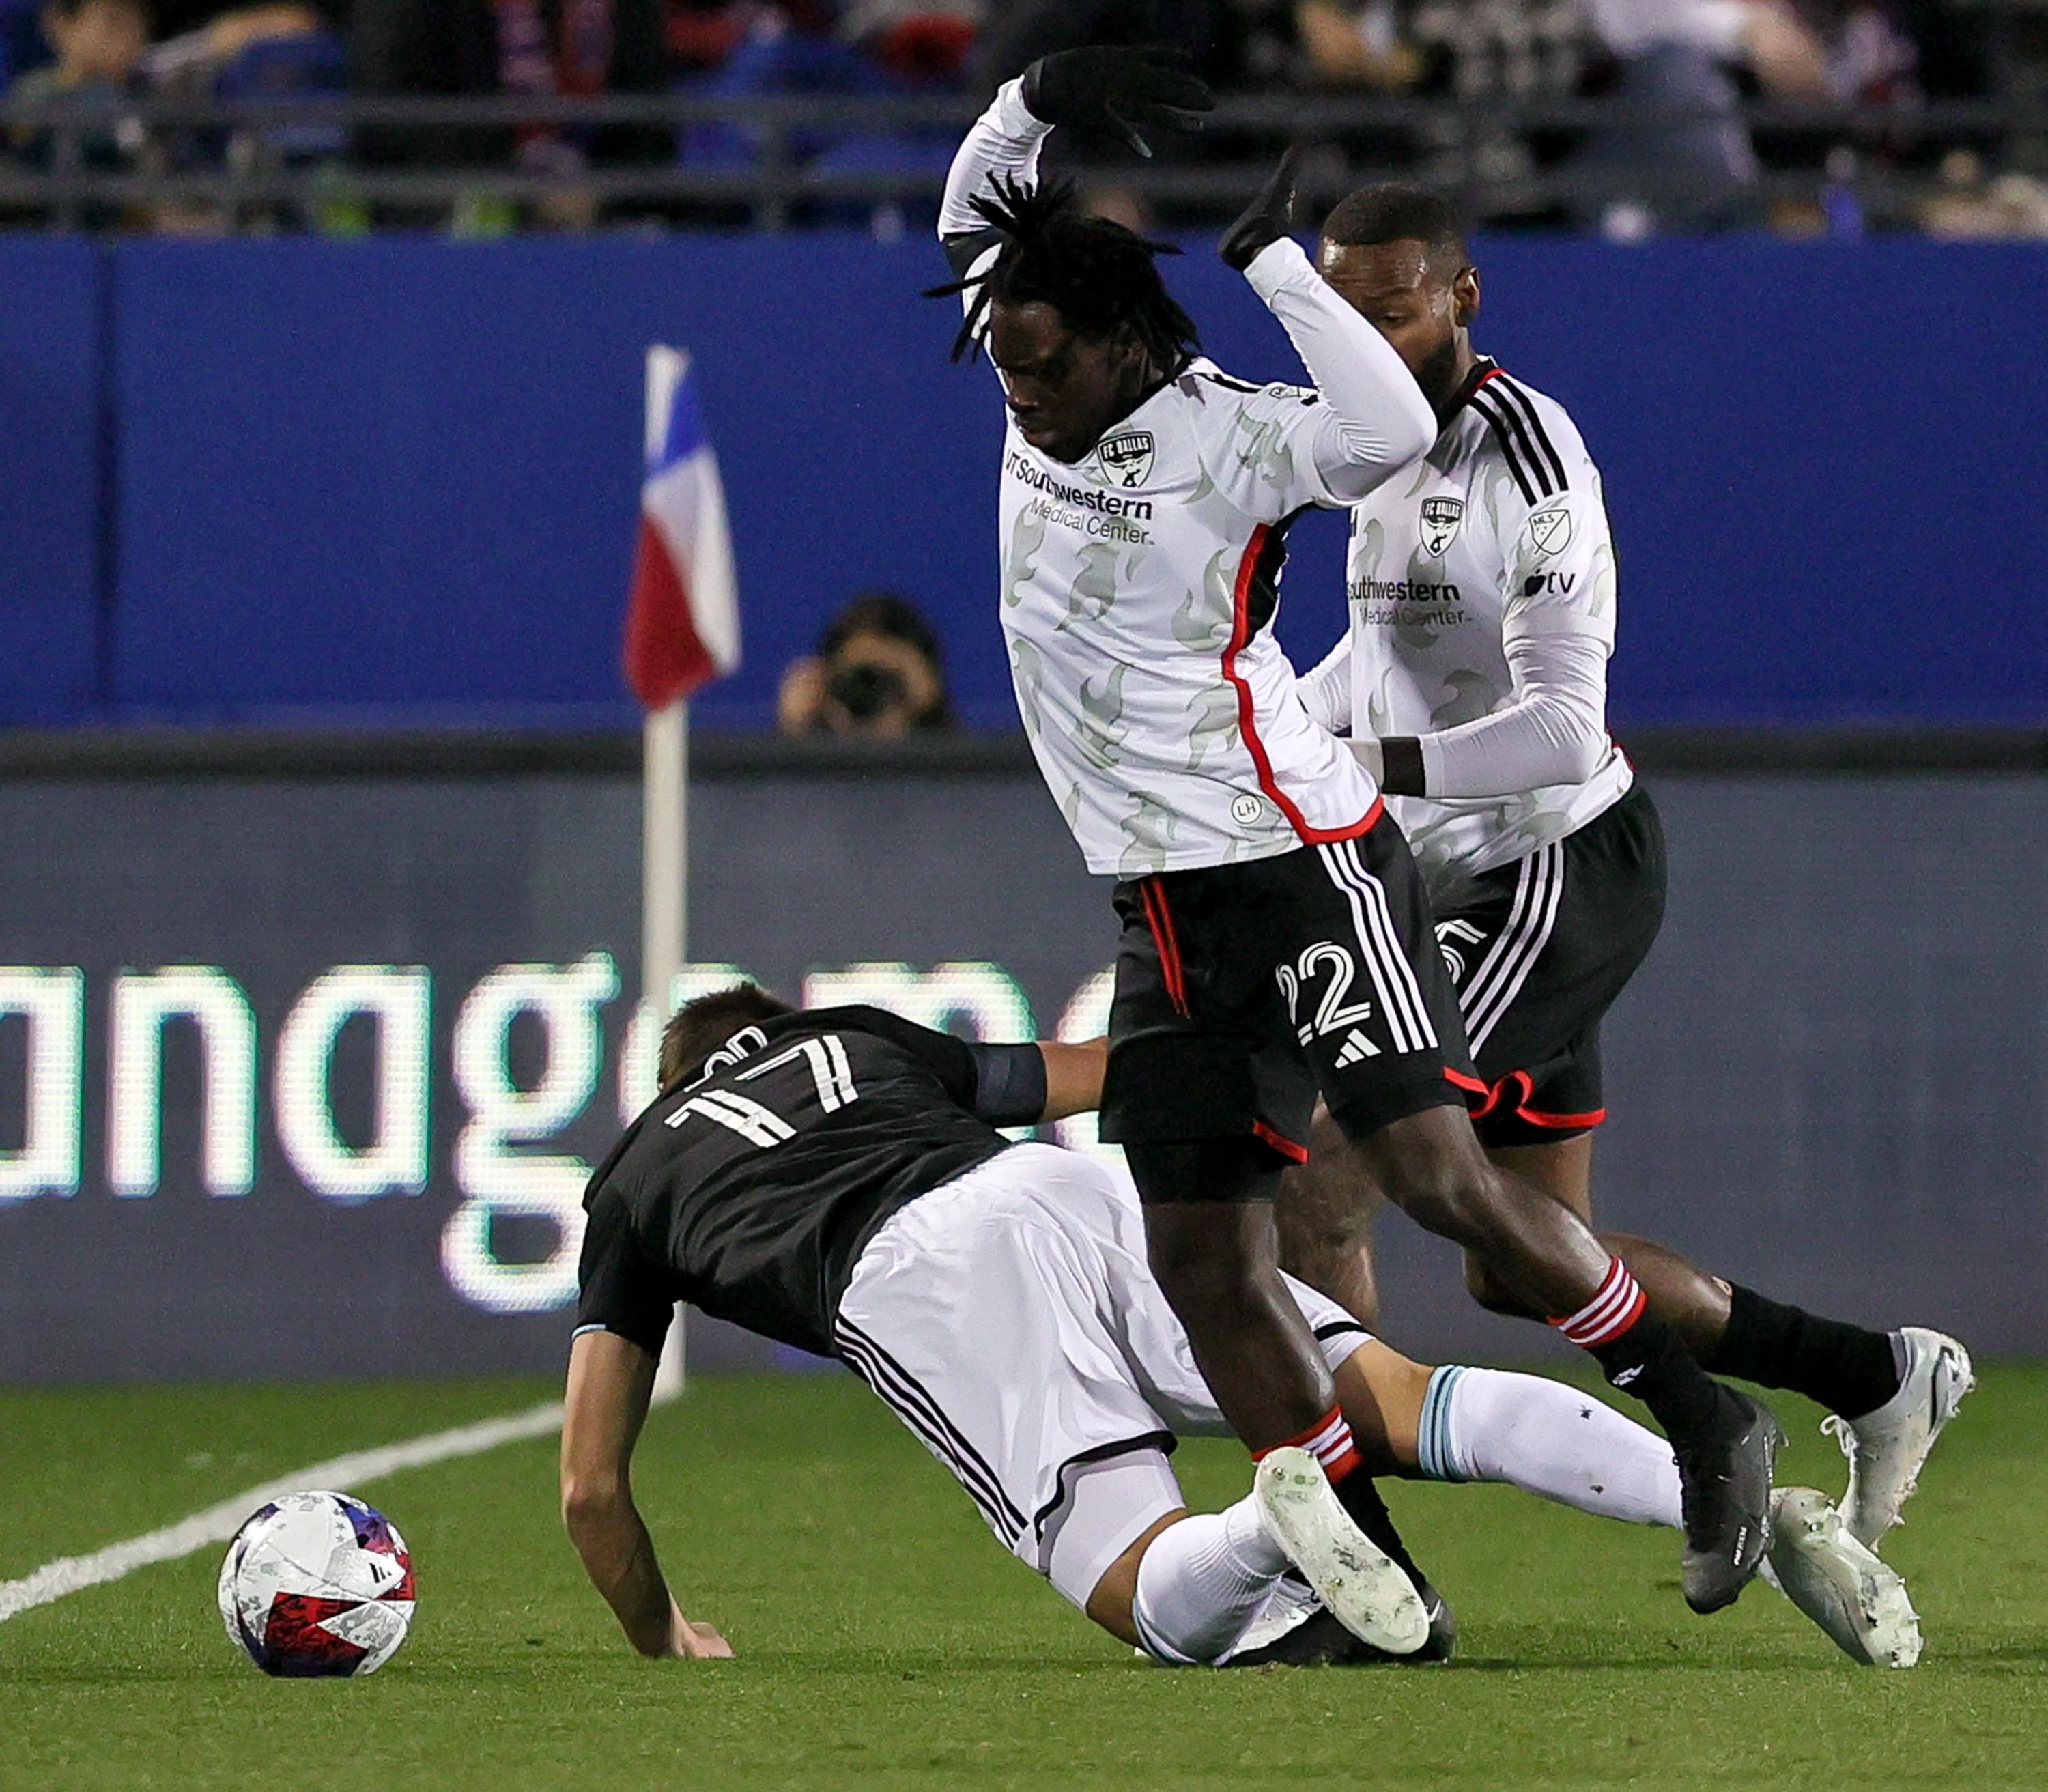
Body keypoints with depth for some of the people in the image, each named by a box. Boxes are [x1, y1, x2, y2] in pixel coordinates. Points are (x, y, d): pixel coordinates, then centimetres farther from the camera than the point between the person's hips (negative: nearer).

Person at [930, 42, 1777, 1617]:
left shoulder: (1226, 436, -14)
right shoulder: (1043, 406, 6)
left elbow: (1391, 430, -33)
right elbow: (975, 215, 16)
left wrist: (1264, 253, -27)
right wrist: (1044, 97, -3)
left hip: (1302, 860, -8)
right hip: (1166, 907, 8)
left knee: (1437, 1172, -16)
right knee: (1202, 1256, 4)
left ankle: (1708, 1426, -2)